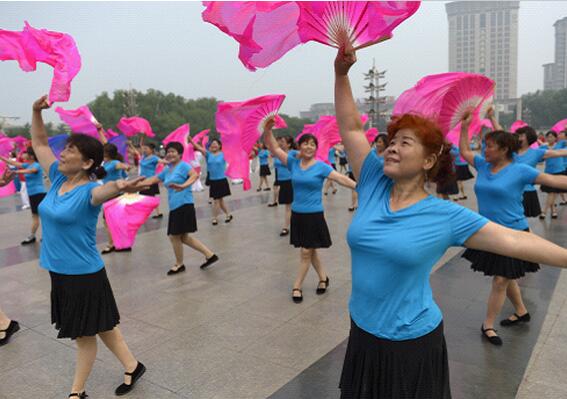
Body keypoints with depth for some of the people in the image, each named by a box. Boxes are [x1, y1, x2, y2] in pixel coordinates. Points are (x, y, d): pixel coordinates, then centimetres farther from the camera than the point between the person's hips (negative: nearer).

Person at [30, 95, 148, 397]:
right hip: (59, 272, 8)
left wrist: (120, 186, -68)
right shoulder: (58, 178, 1)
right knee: (100, 326, 19)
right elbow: (39, 143, 11)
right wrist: (37, 112, -3)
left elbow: (106, 189, -45)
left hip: (83, 275, -8)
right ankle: (132, 367, 35)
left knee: (85, 333, 10)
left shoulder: (89, 191, -20)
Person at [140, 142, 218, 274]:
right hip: (175, 207, 9)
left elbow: (195, 175, -27)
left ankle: (179, 264, 21)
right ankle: (209, 255, 19)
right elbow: (152, 180, 22)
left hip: (184, 206, -9)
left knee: (174, 236, 0)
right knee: (183, 237, 12)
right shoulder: (167, 170, 16)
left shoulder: (183, 165, -8)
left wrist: (183, 186, -42)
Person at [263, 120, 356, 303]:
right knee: (310, 250, 14)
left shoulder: (321, 167, -7)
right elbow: (274, 148, -1)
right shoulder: (293, 162, 2)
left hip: (314, 215, -4)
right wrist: (268, 130, -16)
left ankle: (297, 286, 12)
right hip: (297, 214, 4)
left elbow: (342, 178, -13)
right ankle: (323, 278, 33)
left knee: (306, 252, 0)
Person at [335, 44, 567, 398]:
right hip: (362, 332, 4)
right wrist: (341, 72, -12)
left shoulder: (445, 216, -13)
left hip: (411, 342, -4)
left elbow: (512, 240, -13)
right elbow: (350, 127, -6)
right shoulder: (374, 186, -6)